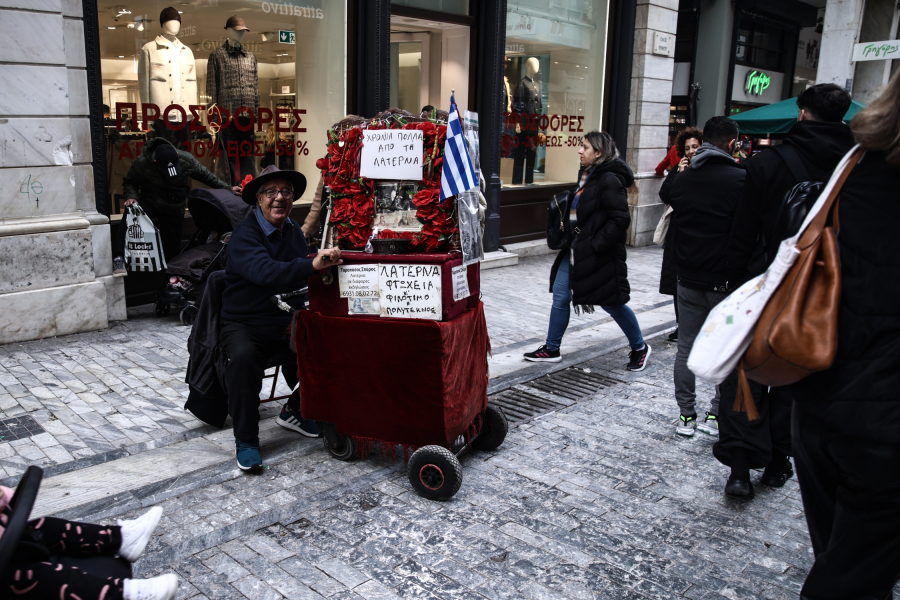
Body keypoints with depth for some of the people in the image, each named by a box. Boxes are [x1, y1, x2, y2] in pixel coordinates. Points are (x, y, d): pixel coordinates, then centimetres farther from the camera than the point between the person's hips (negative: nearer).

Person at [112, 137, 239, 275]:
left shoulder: (186, 160, -14)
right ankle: (119, 258, -36)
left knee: (173, 248, 5)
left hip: (175, 209, 3)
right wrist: (131, 197, -23)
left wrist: (228, 188, 0)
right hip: (151, 204, -2)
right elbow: (129, 182, -3)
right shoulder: (142, 163, -18)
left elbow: (206, 176, 0)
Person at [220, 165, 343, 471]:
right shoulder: (245, 234, -14)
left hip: (284, 324, 6)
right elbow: (266, 273, -34)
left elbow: (299, 278, 9)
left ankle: (295, 411, 10)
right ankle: (246, 441, -18)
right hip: (244, 325, -5)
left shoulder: (293, 231, 9)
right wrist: (312, 265, -49)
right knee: (243, 356, -36)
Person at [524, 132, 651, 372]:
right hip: (575, 249, 9)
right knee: (560, 296, 8)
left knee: (612, 302, 3)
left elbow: (620, 219, -22)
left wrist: (595, 245, -21)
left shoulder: (609, 180, -17)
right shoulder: (587, 175, 11)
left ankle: (640, 348, 24)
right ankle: (551, 349, 21)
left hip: (599, 253, -9)